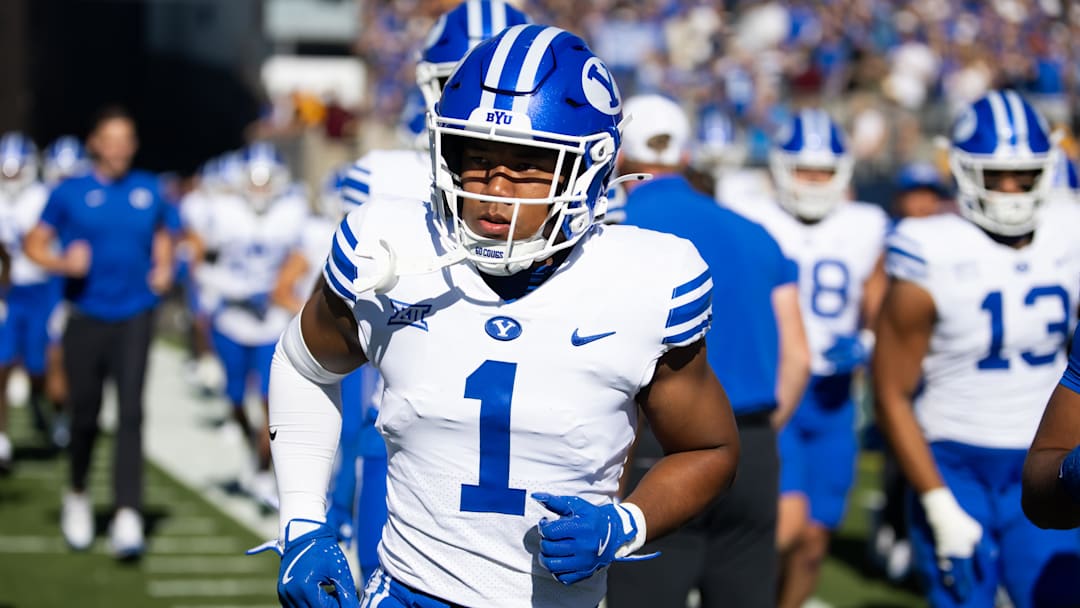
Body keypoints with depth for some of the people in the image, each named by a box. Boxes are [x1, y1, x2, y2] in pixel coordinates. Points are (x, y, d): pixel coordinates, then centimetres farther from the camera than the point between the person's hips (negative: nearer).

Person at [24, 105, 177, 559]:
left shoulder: (149, 191, 7)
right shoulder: (71, 193, 0)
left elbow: (163, 234, 24)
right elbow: (34, 244, 1)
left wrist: (164, 268, 5)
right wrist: (63, 263, -18)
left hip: (134, 316, 1)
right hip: (86, 316, -1)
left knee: (131, 413, -11)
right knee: (85, 415, 7)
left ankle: (127, 514, -15)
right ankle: (77, 495, 33)